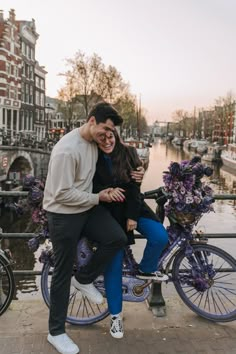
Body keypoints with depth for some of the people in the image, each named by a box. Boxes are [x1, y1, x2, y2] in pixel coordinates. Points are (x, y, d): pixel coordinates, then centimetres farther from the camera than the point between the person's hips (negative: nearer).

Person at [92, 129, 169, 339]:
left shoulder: (128, 153, -6)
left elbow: (135, 186, -8)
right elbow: (91, 187, -7)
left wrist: (132, 216, -13)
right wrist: (106, 192, -28)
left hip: (132, 208, 2)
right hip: (109, 212, -2)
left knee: (160, 237, -20)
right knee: (113, 264, -1)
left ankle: (146, 270, 12)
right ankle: (115, 315, 15)